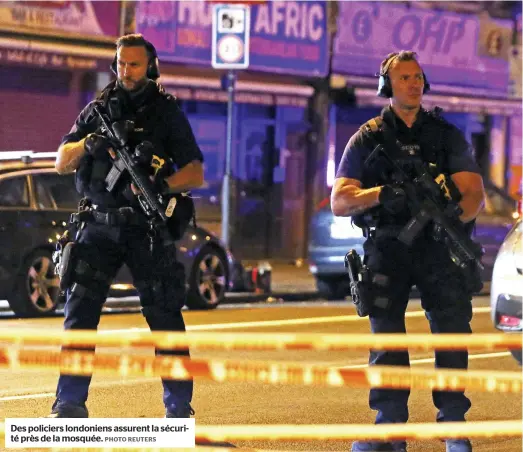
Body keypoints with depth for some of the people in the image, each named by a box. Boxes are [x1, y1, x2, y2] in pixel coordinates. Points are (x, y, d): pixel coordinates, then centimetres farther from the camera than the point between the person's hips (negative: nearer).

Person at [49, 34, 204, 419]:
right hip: (99, 227, 2)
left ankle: (179, 408, 8)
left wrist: (160, 185, -19)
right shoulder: (97, 110, 10)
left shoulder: (168, 112, 3)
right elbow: (62, 164, 8)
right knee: (80, 313, -7)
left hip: (149, 231, -2)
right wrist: (87, 144, -13)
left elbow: (195, 173, 0)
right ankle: (69, 406, -4)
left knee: (165, 317, 0)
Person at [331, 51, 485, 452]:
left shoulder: (448, 136, 12)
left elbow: (474, 193, 3)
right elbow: (339, 201, 3)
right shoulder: (367, 139, 10)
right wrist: (382, 194, -15)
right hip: (387, 245, -1)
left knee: (453, 329, -7)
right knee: (385, 333, -9)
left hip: (439, 245, 1)